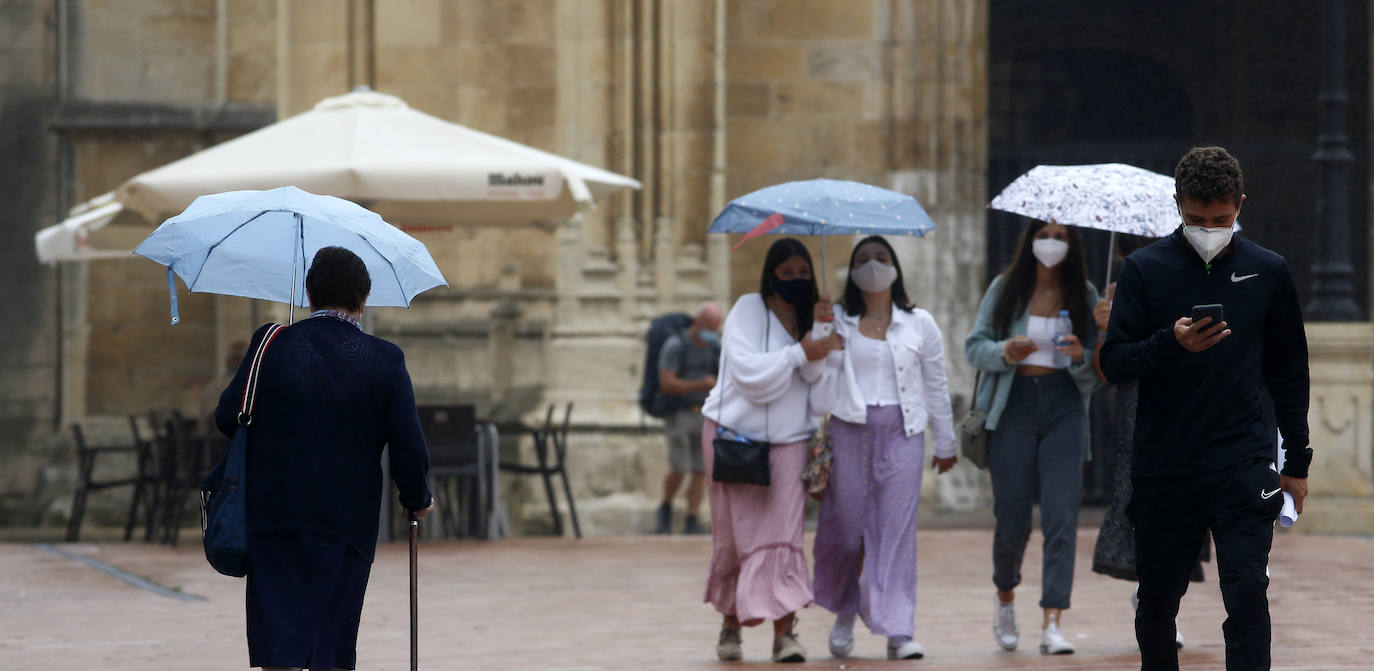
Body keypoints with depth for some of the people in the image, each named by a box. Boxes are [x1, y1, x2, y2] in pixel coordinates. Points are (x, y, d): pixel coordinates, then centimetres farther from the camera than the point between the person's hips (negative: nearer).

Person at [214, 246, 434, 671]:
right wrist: (418, 501, 15)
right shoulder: (384, 361, -3)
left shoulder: (271, 345, 0)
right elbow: (409, 448, -4)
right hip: (347, 523, 0)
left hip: (274, 515, 0)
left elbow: (227, 418, 3)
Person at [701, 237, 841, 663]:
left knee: (782, 535, -11)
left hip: (788, 441, 2)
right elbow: (749, 372, -18)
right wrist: (800, 353, -19)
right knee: (736, 536, 4)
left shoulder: (812, 319, 10)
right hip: (735, 434, -2)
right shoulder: (748, 311, -4)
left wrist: (817, 363, -13)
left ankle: (784, 632, -16)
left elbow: (823, 394, 6)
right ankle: (731, 623, 22)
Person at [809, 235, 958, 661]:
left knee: (897, 529, -5)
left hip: (902, 433, 0)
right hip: (849, 430, 0)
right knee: (845, 522, 2)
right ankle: (844, 614, 24)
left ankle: (898, 630, -7)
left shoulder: (919, 324, 10)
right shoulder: (838, 321, 8)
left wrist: (945, 444, 16)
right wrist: (819, 330, -19)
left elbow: (936, 386, 14)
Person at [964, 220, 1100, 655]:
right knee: (1012, 518, 2)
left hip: (1064, 407, 0)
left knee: (1061, 516, -11)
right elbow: (974, 346, 5)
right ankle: (1005, 596, 33)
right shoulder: (1005, 289, 4)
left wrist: (1080, 358, -16)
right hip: (1014, 404, 0)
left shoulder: (1083, 295, 6)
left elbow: (1096, 372, 6)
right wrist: (1004, 352, -14)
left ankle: (1052, 625, -14)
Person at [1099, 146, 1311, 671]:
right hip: (1163, 466, 1)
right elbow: (1113, 362, -2)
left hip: (1244, 465, 0)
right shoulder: (1145, 269, 2)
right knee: (1157, 601, 9)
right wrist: (1171, 344, -21)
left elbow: (1289, 371, 15)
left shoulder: (1267, 272, 7)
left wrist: (1297, 461, 14)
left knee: (1248, 595, -12)